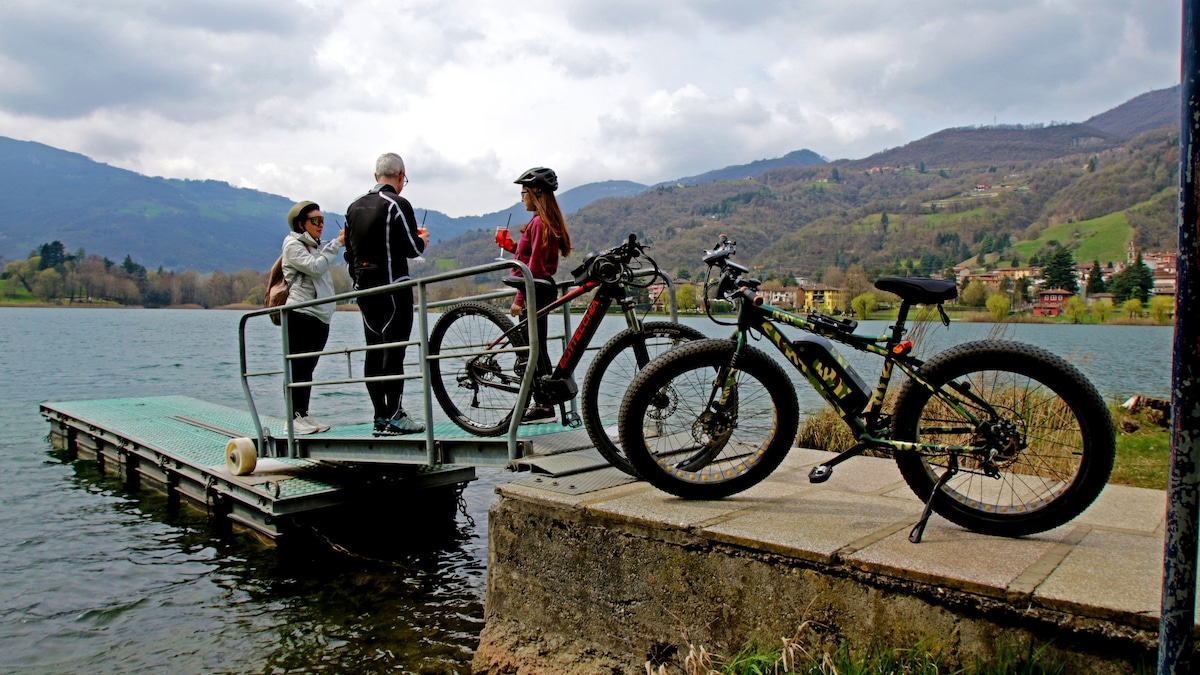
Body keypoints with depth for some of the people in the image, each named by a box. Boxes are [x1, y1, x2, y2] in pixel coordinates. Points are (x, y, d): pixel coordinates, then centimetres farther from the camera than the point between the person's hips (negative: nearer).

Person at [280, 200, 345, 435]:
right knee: (298, 367, -8)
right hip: (300, 314, -8)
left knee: (308, 368, 8)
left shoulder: (316, 246, 24)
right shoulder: (293, 245, -3)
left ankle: (304, 415, 11)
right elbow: (315, 267, -17)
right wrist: (337, 243, -12)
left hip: (320, 315, 8)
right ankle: (294, 418, -7)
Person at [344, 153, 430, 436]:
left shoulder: (355, 206, 14)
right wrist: (423, 240, 8)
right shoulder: (397, 204, -9)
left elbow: (349, 252, 17)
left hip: (364, 289, 7)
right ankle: (394, 417, -4)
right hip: (393, 288, -7)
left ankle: (380, 417, 13)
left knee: (374, 352, 9)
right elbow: (411, 248, -13)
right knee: (393, 351, -5)